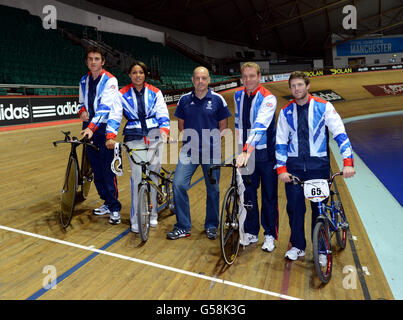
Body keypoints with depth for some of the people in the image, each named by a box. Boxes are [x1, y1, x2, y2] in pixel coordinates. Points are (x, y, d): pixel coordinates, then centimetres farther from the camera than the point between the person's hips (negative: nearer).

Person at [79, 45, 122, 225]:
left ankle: (115, 208, 2)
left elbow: (105, 106, -21)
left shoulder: (110, 80, -8)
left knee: (107, 169, -8)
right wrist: (82, 111, 2)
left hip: (104, 128, -6)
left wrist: (92, 127, -33)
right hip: (88, 128, 7)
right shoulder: (84, 81, 12)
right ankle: (107, 203, 24)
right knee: (96, 169, 10)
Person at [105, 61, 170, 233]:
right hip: (134, 139, -1)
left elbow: (163, 115, 2)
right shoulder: (123, 94, 7)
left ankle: (152, 214, 21)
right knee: (138, 177, -8)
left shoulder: (155, 93, 10)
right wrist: (110, 136, -18)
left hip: (154, 137, 1)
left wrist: (164, 131, -18)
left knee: (153, 175, 4)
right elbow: (115, 116, -3)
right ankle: (136, 218, 5)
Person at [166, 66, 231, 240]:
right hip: (189, 150, 2)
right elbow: (181, 123, 14)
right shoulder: (184, 99, 5)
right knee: (179, 184, -9)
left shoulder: (217, 99, 0)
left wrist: (215, 144, -4)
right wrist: (187, 139, 1)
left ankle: (211, 226, 26)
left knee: (212, 189, 7)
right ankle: (183, 227, 5)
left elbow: (223, 125, 5)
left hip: (211, 152, -1)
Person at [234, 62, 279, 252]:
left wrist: (247, 151, -40)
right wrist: (241, 148, 14)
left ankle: (270, 235, 20)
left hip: (266, 153, -5)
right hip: (246, 153, 5)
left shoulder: (268, 98, -15)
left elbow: (259, 126, -29)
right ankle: (251, 232, 25)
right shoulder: (238, 96, 5)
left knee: (269, 195, 5)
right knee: (248, 193, 11)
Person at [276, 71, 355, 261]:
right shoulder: (286, 112, 6)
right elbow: (280, 142, 6)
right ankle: (297, 246, 22)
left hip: (319, 165, -1)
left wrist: (348, 162, -17)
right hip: (294, 165, 2)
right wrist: (281, 168, -4)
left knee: (320, 207, 4)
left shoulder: (324, 107, -1)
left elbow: (340, 134, -6)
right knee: (294, 207, 3)